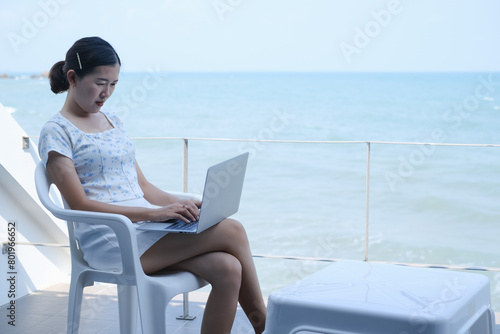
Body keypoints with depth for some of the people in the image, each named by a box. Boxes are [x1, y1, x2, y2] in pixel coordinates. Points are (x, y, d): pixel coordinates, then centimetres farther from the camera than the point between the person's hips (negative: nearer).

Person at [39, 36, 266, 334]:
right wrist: (153, 213, -21)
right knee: (232, 230, -19)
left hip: (144, 229, 7)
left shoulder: (113, 122, 19)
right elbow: (80, 204, -13)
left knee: (227, 270, -21)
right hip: (108, 242, -7)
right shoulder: (57, 132, -3)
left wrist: (183, 204, -1)